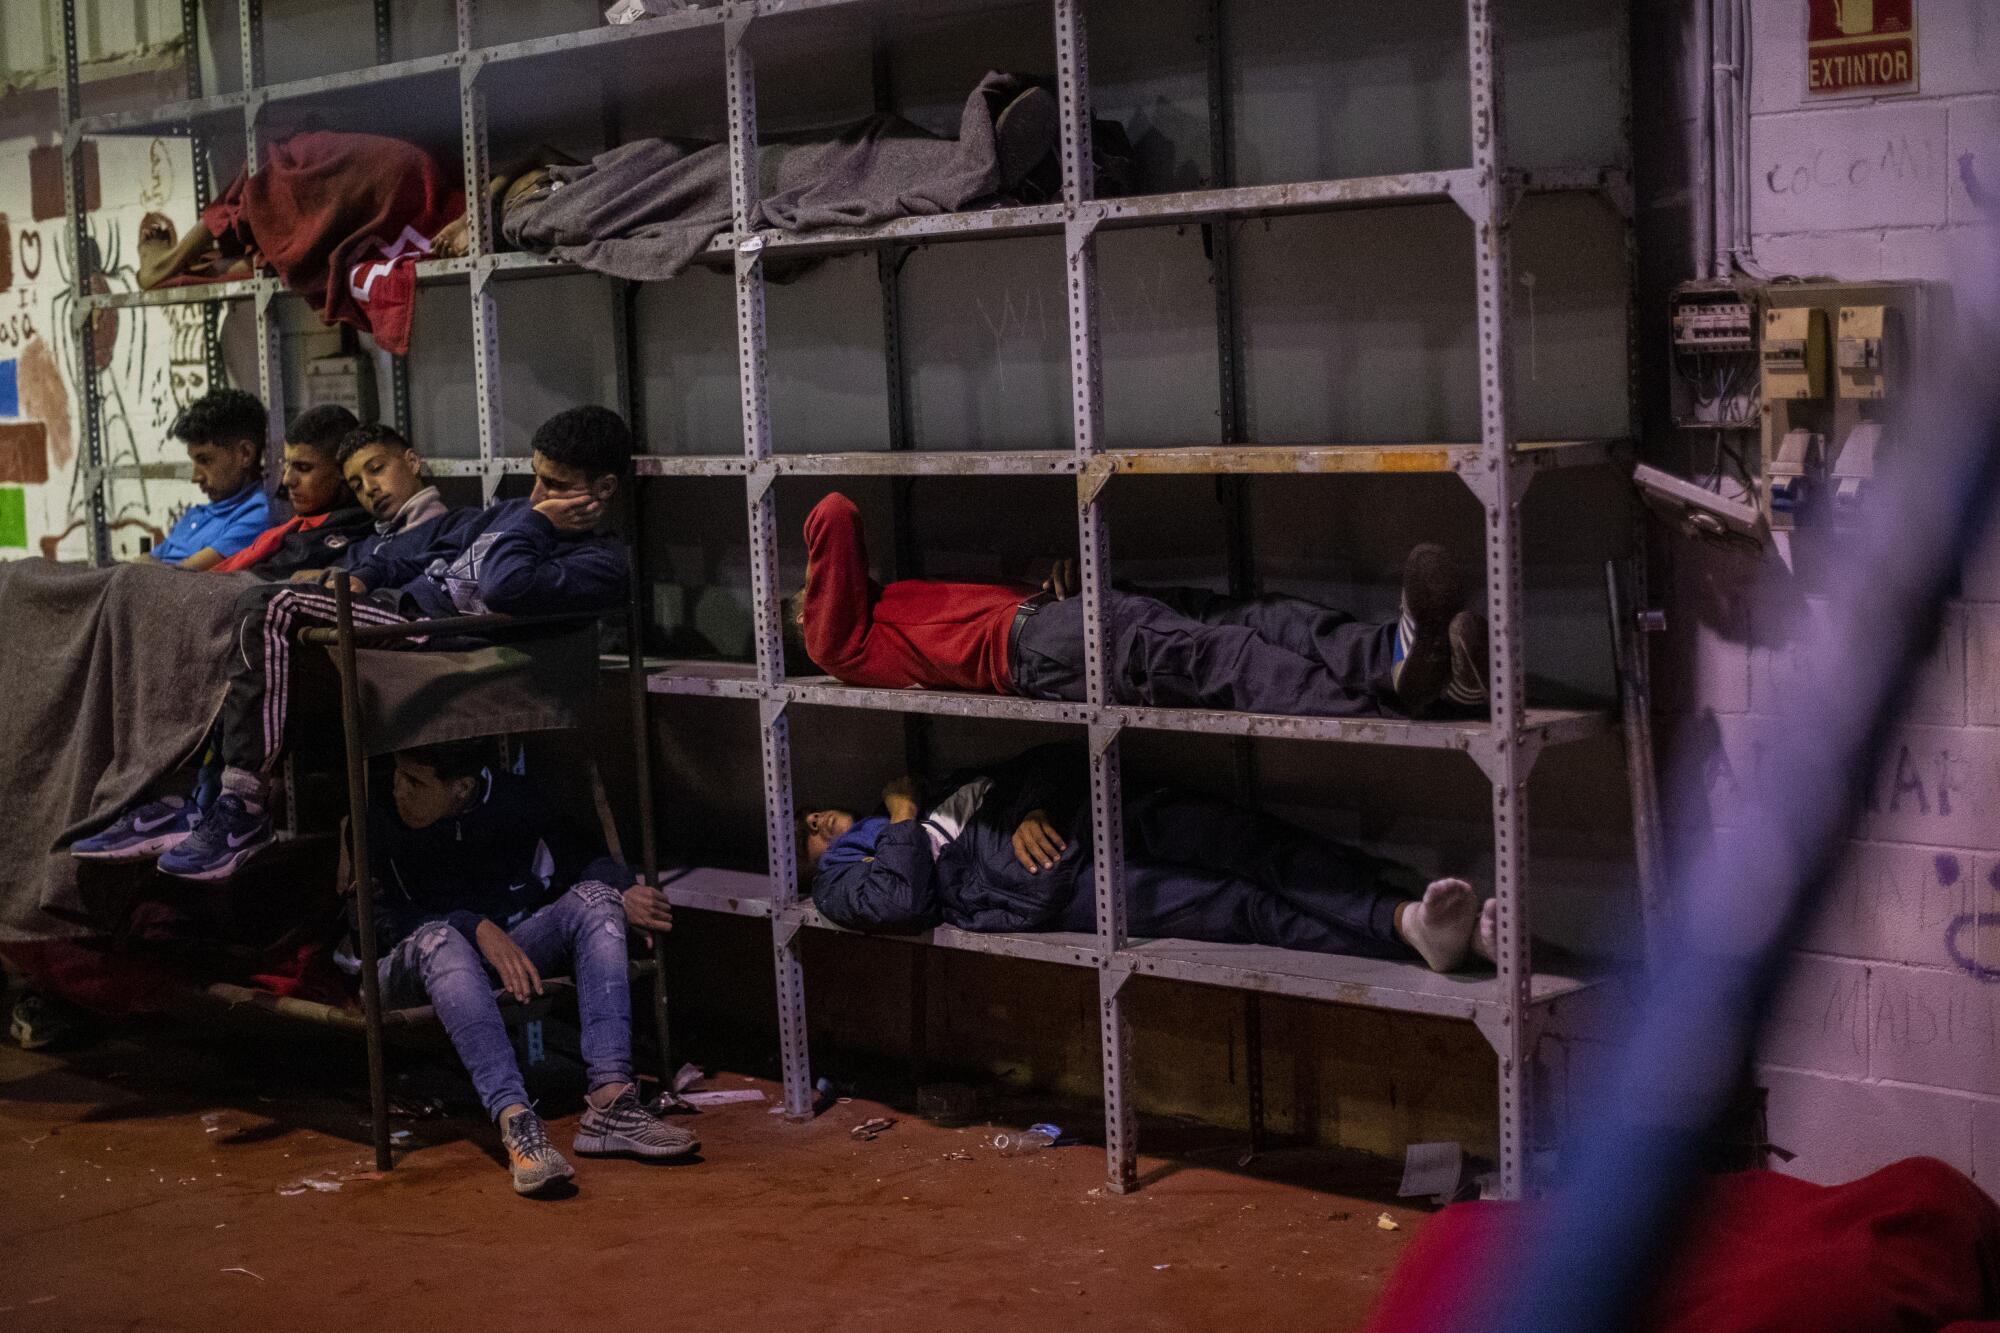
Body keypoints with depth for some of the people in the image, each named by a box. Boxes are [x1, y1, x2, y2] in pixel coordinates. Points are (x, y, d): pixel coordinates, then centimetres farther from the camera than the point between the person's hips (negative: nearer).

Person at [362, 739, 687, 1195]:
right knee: (438, 939, -38)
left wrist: (623, 890, -13)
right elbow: (386, 919, -17)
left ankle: (610, 1100, -37)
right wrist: (477, 929, -30)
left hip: (508, 950, 4)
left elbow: (579, 856, 7)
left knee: (594, 898, -20)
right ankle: (515, 1122, -54)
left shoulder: (515, 799, -5)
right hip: (413, 970, -4)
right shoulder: (379, 819, -14)